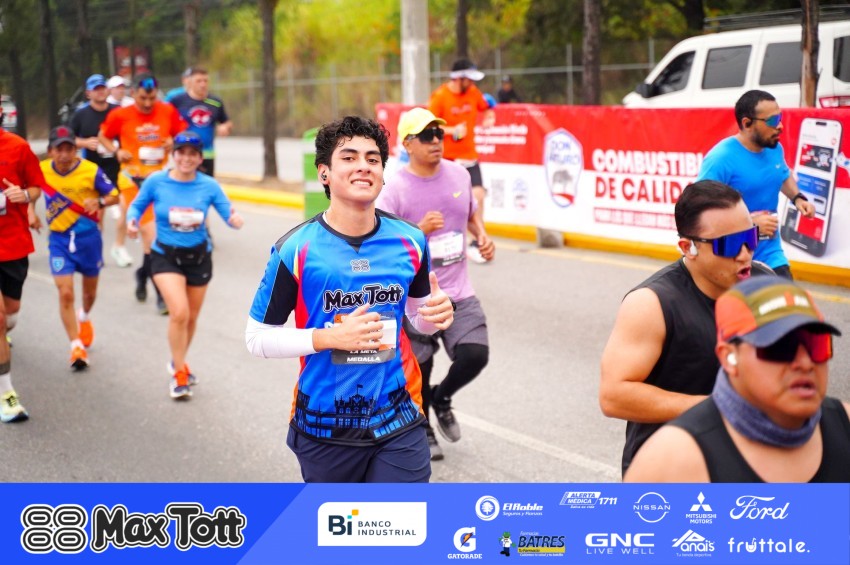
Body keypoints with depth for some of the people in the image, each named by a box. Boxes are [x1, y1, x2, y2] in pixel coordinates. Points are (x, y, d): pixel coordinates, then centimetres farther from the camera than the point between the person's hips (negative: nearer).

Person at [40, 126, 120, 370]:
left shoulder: (91, 171, -14)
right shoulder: (42, 170, -7)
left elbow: (114, 196, -5)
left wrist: (99, 202, -25)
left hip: (88, 237, 0)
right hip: (59, 239, 0)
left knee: (89, 291, 19)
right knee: (65, 293, -11)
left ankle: (84, 318, 52)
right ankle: (76, 346, -4)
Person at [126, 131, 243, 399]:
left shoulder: (209, 186, -9)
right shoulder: (156, 181, -10)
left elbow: (228, 214, -10)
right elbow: (137, 205, 3)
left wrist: (235, 219, -33)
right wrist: (132, 220, -18)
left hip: (199, 256, 2)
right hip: (165, 256, -2)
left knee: (191, 317, 14)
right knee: (179, 312, -19)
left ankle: (178, 364, 42)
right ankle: (178, 371, 2)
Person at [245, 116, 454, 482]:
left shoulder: (409, 241, -2)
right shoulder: (295, 249, -11)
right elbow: (258, 338, -7)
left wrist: (435, 315, -10)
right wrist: (330, 337, -21)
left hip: (398, 424, 1)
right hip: (324, 428, -1)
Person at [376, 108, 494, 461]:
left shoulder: (459, 174, 3)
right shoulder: (395, 189, -13)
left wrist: (482, 236, 1)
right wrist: (419, 230, -27)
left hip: (459, 293, 4)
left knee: (475, 354, -11)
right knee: (418, 368, 7)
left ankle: (442, 399, 21)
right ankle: (422, 430, 34)